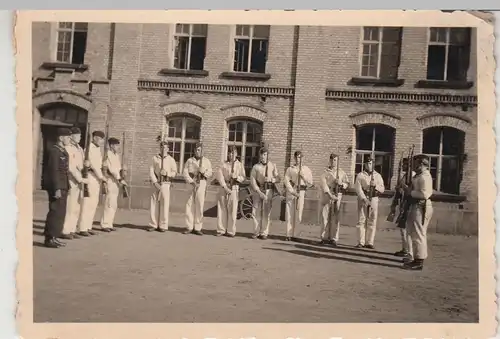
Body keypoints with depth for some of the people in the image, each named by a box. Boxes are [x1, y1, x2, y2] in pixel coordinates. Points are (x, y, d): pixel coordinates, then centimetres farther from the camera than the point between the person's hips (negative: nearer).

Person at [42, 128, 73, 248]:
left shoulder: (63, 151, 16)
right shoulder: (54, 151, -12)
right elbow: (54, 171, -18)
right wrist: (57, 188, -22)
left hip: (63, 187, 9)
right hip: (56, 187, -9)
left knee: (60, 213, 12)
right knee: (55, 212, -6)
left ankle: (54, 237, 20)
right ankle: (49, 239, 1)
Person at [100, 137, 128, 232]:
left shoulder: (117, 155, 16)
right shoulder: (108, 155, -10)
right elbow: (111, 169, -17)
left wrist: (121, 179, 5)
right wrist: (120, 179, -19)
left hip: (116, 182, 8)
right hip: (110, 181, -8)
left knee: (114, 205, 9)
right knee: (109, 204, -8)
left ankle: (109, 224, 16)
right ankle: (104, 225, -1)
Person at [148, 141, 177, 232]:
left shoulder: (171, 160, 7)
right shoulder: (154, 158, 9)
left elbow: (175, 173, 6)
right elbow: (151, 171, 2)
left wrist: (167, 173, -13)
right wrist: (155, 182, -10)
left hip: (166, 183, -1)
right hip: (155, 183, 1)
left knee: (164, 204, -3)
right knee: (153, 204, 1)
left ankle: (163, 225, 4)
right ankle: (153, 225, 9)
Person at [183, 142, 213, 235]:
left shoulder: (206, 161, 12)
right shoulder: (189, 160, 12)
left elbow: (210, 173, 4)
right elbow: (185, 172, 1)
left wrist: (204, 172, -17)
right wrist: (191, 181, -13)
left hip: (201, 183, 0)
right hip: (190, 183, 1)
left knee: (200, 206, -2)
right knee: (189, 205, -3)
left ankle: (197, 228, 4)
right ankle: (189, 227, 3)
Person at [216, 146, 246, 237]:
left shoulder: (239, 165, 8)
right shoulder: (224, 164, 10)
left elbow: (243, 177, 6)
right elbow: (219, 175, -2)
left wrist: (236, 177, -14)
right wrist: (224, 186, -13)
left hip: (234, 188, -1)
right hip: (223, 187, 2)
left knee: (232, 210, -3)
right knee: (222, 209, 2)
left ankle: (231, 231, 3)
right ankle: (221, 230, 9)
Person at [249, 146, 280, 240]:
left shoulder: (272, 166, 10)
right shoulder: (256, 167, 6)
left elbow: (278, 179, 10)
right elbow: (252, 180, -1)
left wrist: (271, 179, -12)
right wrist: (259, 192, -11)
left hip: (268, 190, 0)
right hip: (258, 190, 0)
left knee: (266, 212, -3)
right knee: (256, 212, 0)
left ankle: (264, 233, 3)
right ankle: (256, 232, 8)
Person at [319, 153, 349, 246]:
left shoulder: (341, 172, 13)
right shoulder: (325, 172, 7)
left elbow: (347, 184, 13)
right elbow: (323, 184, -7)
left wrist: (341, 184, -10)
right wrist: (330, 195, -21)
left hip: (337, 196, 1)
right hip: (326, 196, 0)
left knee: (335, 218, -2)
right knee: (325, 217, -1)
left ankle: (334, 239, 3)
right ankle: (324, 238, 7)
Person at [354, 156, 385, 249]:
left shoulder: (378, 176, 12)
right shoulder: (360, 175, 5)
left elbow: (382, 189, 7)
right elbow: (358, 189, -7)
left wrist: (375, 185, -13)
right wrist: (364, 199, -19)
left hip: (374, 200, 2)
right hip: (362, 199, -2)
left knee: (372, 222, 1)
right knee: (361, 221, -4)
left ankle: (370, 242, 6)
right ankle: (361, 242, -1)